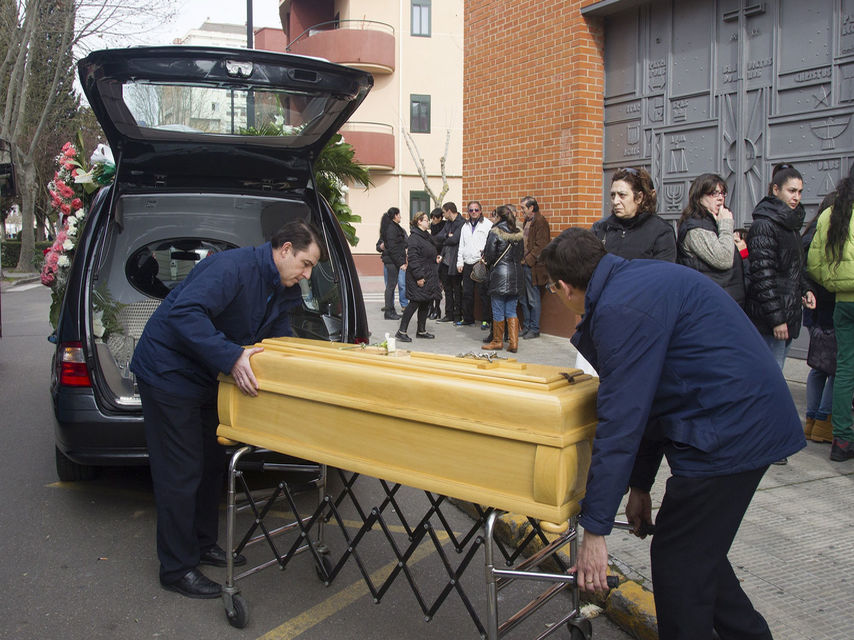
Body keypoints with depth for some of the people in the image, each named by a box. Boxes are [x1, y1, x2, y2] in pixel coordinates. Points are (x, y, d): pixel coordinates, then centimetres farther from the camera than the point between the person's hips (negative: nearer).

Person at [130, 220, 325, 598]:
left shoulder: (284, 293, 4)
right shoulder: (234, 267, -27)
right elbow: (185, 312, -37)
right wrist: (231, 357, -41)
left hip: (206, 379, 10)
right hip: (169, 373, -10)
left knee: (211, 464, 17)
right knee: (180, 474, -3)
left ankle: (203, 544, 34)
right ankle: (177, 568, 9)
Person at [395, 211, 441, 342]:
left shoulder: (427, 236, 16)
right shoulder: (414, 238, -15)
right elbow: (413, 259, -20)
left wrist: (436, 258, 9)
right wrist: (419, 277, -23)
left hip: (429, 276, 10)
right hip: (418, 277, -10)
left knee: (426, 303, 12)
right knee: (415, 302, -8)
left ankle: (421, 330, 22)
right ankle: (401, 331, -2)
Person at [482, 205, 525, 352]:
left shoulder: (495, 232, -10)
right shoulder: (519, 233, 7)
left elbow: (489, 256, -10)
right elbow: (522, 255, 13)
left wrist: (485, 258, 11)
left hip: (500, 274, -6)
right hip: (516, 274, 6)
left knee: (498, 311, 6)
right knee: (511, 311, 11)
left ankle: (497, 341, 16)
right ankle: (513, 343, 7)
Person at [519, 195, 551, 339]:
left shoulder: (540, 222, -12)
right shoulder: (527, 221, 17)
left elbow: (541, 246, -17)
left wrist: (528, 260, -16)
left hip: (533, 267, -9)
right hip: (524, 265, 9)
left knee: (533, 300, -1)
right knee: (524, 299, 14)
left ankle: (534, 329, 8)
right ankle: (527, 326, 23)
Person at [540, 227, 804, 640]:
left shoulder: (622, 309, -20)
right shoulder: (635, 279, 13)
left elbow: (621, 420, -22)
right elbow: (649, 396, 18)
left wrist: (595, 528, -16)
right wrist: (640, 484, 22)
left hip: (731, 431, -10)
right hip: (752, 420, 10)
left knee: (678, 559, 0)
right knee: (698, 550, 21)